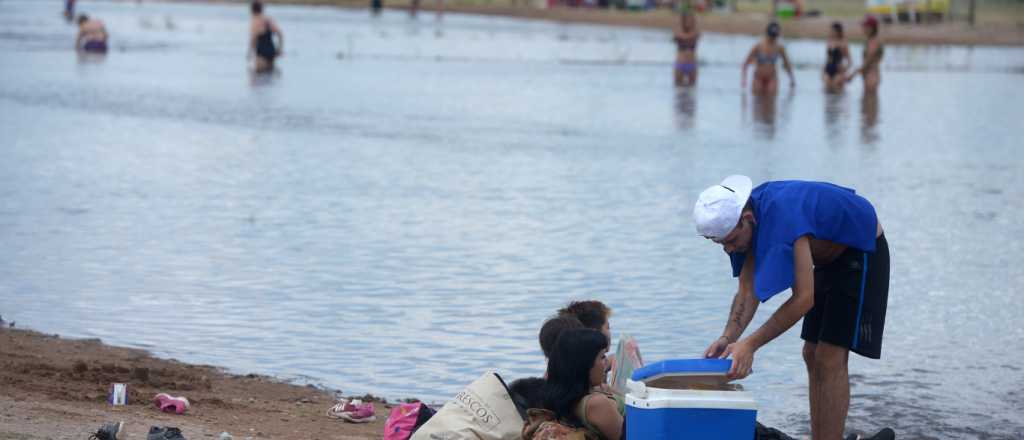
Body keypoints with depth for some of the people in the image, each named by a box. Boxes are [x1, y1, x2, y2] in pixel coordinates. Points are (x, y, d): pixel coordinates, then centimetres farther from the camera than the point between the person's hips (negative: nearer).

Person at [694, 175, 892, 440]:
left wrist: (751, 344, -35)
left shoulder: (783, 215, -37)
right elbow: (748, 290, -6)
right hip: (831, 259, 9)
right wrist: (728, 338, -22)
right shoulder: (744, 217, -10)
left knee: (830, 359, -13)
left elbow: (803, 298, -37)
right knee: (813, 355, 8)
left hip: (862, 253, -9)